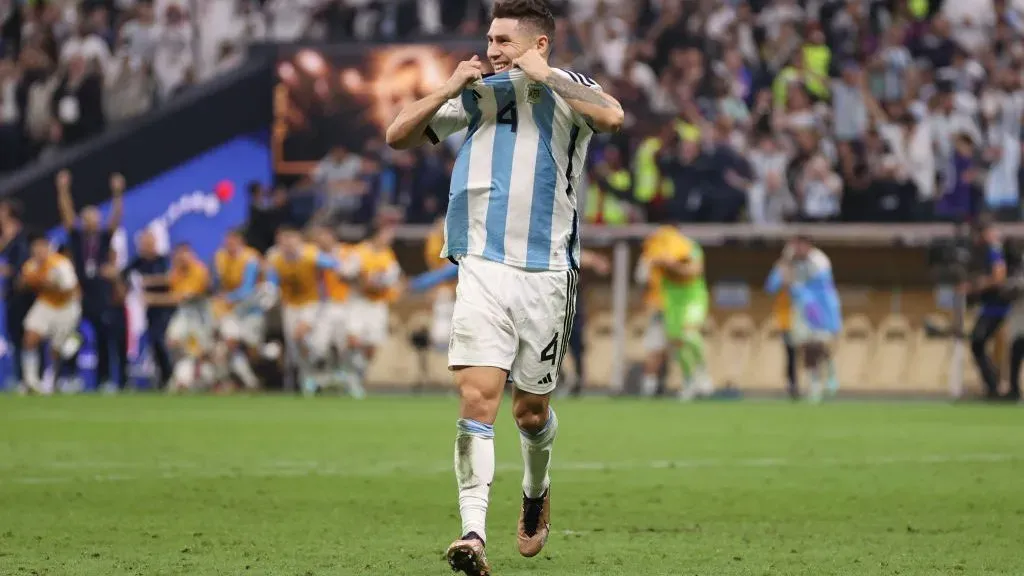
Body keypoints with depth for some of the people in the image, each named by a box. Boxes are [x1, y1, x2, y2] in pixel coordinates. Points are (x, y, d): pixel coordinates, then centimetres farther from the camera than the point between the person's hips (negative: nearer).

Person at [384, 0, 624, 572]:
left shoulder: (567, 89, -1)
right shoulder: (478, 95, 11)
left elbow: (612, 117, -24)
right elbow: (398, 136, 14)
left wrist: (544, 76, -16)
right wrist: (449, 90, 0)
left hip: (547, 273, -2)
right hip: (482, 268, 2)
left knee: (531, 409, 10)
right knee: (478, 397, -15)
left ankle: (538, 490, 42)